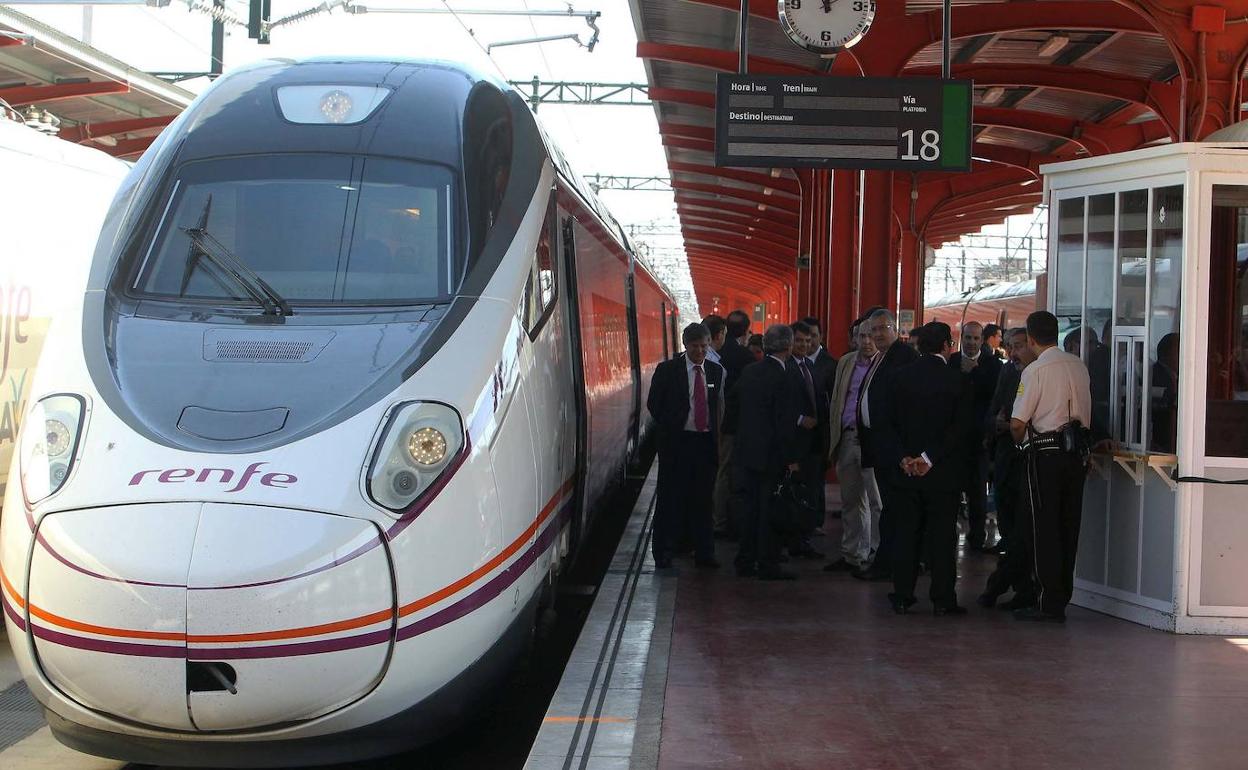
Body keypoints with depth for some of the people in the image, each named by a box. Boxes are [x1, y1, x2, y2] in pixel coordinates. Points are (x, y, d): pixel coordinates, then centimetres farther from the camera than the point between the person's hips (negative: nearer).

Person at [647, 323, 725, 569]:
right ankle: (664, 553, 8)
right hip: (676, 441, -3)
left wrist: (715, 433, 7)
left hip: (705, 441, 3)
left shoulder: (716, 371, 9)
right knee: (671, 498, 1)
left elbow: (717, 405, 15)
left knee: (702, 499, 8)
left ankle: (704, 553, 15)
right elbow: (654, 404, 1)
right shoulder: (667, 370, -3)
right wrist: (669, 428, 0)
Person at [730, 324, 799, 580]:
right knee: (770, 510, 1)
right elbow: (785, 422, -18)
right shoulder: (782, 377, -17)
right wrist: (791, 458, -13)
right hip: (770, 453, -7)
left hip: (746, 450, 7)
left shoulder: (749, 371, 5)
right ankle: (768, 565, 5)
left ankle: (745, 562, 19)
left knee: (749, 508, 14)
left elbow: (732, 402, 15)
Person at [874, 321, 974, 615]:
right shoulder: (958, 381, -6)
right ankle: (943, 599, 5)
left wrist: (902, 457, -5)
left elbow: (884, 423, -1)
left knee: (905, 534, 8)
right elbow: (962, 428, -12)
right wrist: (930, 458, -12)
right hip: (943, 473, -2)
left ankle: (902, 596, 10)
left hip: (904, 471, 3)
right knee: (942, 536, 4)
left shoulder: (899, 377, 1)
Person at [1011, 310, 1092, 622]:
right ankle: (1061, 599, 16)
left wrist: (1020, 443, 8)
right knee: (1068, 527, 11)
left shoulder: (1035, 370, -11)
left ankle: (1049, 603, -1)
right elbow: (1085, 414, 15)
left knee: (1043, 529, -1)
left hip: (1045, 453, -6)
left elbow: (1017, 423, -12)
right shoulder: (1078, 366, 9)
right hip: (1077, 453, 6)